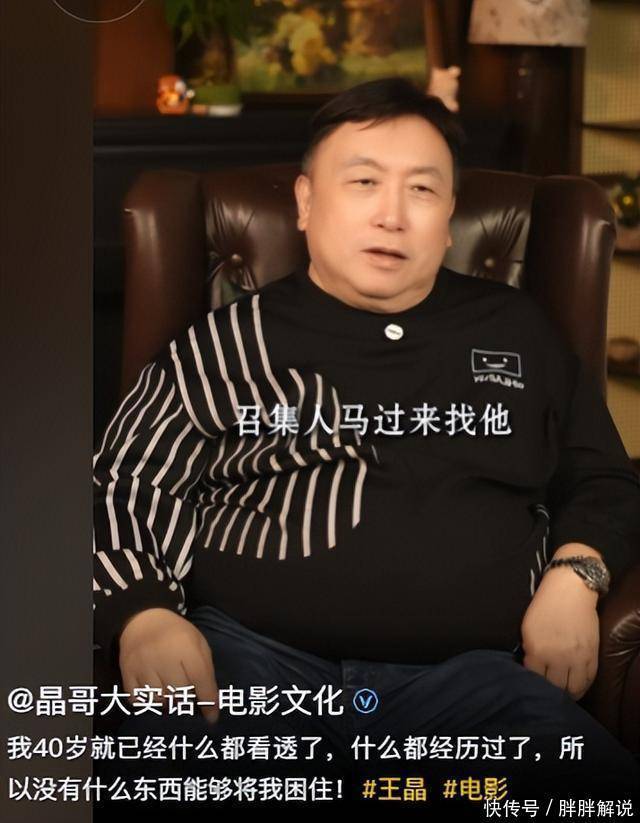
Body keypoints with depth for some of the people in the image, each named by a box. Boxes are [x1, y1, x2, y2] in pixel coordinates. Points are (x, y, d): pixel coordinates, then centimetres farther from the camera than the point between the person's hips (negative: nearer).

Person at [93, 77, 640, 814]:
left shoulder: (514, 330, 21)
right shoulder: (230, 342, 14)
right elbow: (121, 489, 12)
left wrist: (575, 575, 6)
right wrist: (145, 617, -6)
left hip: (466, 671, 2)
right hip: (248, 657, -1)